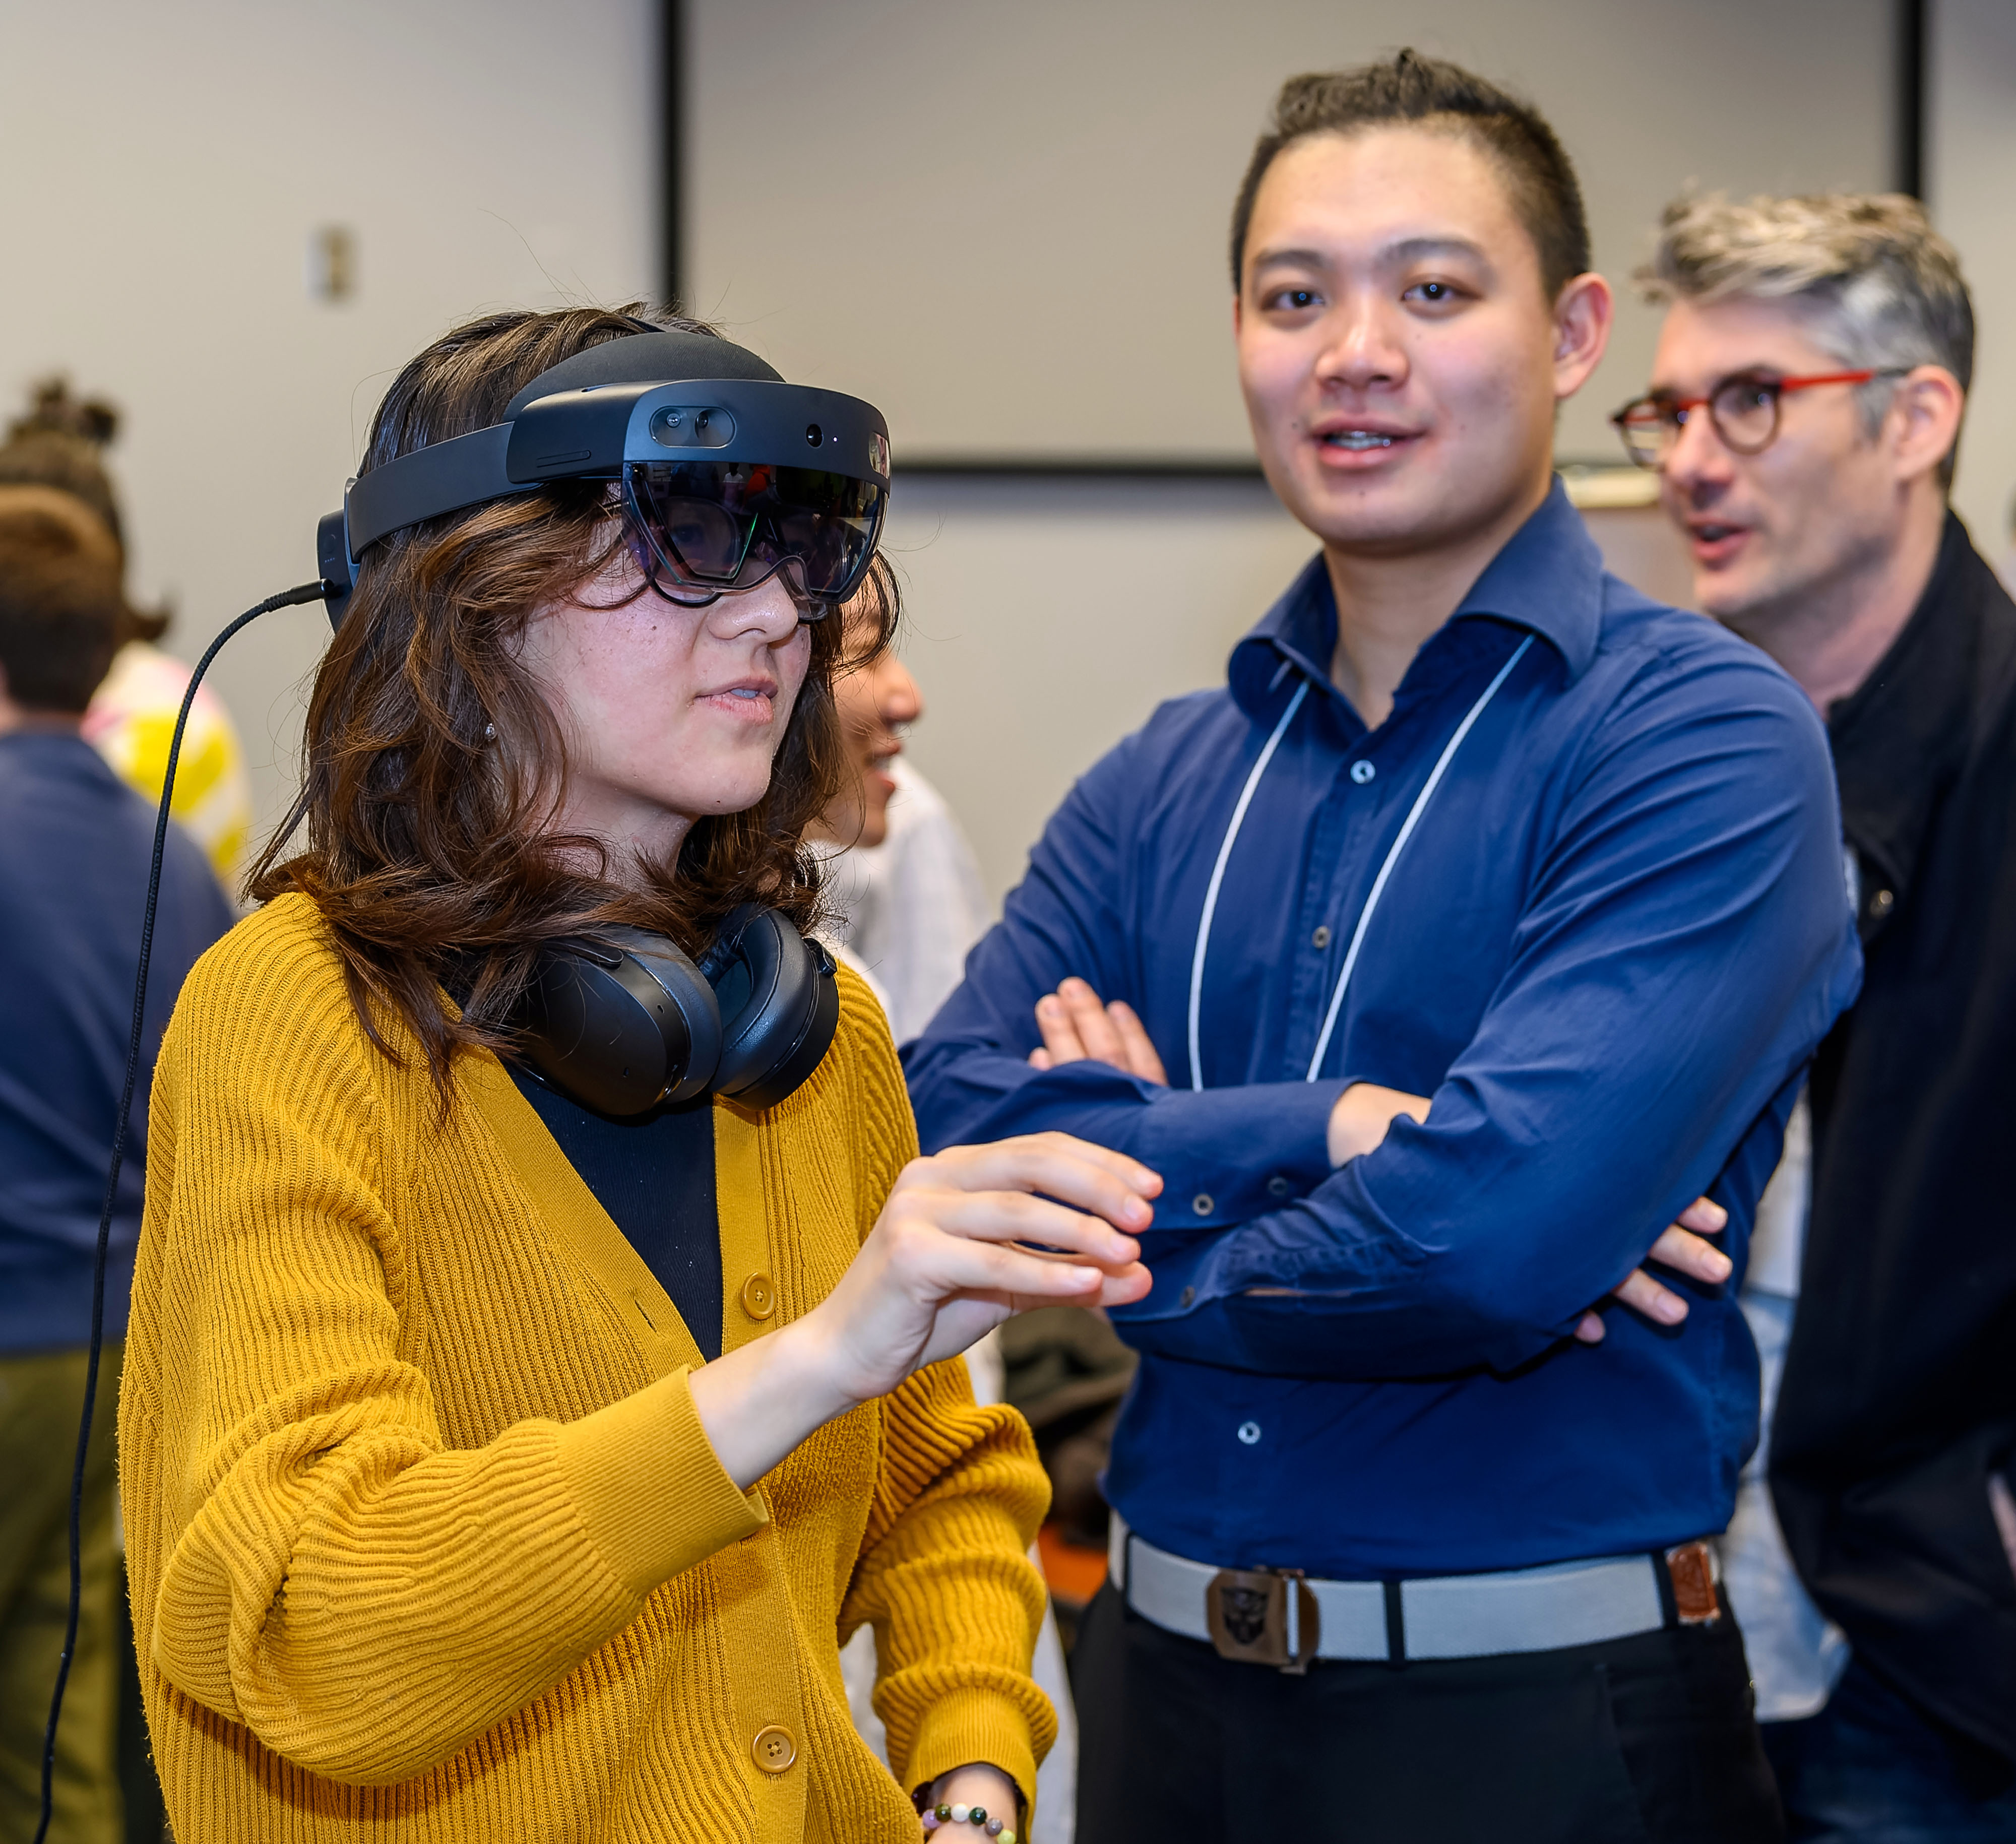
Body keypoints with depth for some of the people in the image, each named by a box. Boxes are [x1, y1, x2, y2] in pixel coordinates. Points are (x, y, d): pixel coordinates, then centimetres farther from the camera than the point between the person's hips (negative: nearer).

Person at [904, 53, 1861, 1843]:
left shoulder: (1705, 741, -12)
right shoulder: (1160, 788, 7)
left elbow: (1497, 1239, -24)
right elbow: (941, 1136, -7)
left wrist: (1141, 1181, -7)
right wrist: (1312, 1131, -20)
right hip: (1166, 1680, 5)